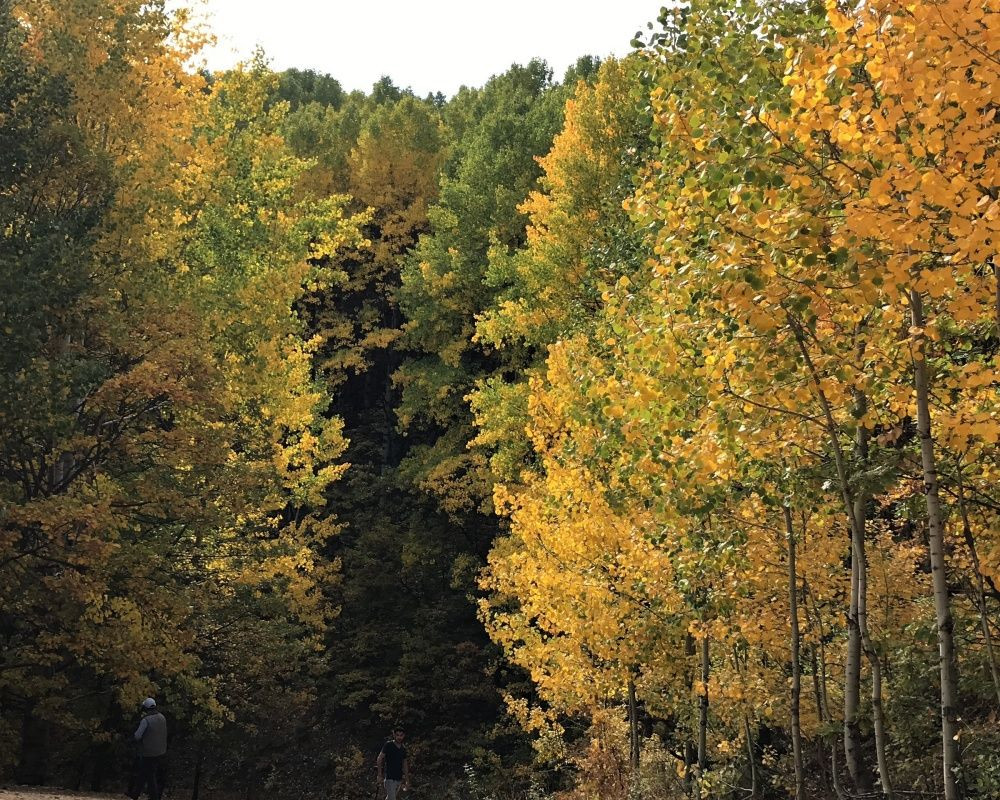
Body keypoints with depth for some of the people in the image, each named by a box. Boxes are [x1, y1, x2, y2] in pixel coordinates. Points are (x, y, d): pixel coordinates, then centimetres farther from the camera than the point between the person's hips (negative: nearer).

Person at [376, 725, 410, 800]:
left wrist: (407, 780, 14)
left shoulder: (403, 749, 12)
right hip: (390, 778, -6)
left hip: (399, 779, 6)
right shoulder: (388, 745, -6)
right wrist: (380, 775, -10)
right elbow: (379, 759, -6)